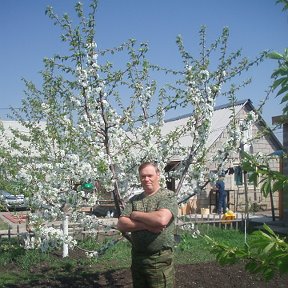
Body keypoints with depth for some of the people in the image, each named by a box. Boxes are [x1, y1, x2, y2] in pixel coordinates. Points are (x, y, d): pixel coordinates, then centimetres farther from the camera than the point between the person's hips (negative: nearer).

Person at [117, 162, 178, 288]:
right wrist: (146, 225, -16)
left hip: (160, 260, -5)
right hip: (137, 258, 5)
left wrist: (136, 215, -9)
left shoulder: (169, 196, -6)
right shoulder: (134, 200, 10)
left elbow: (162, 219, -24)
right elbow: (121, 224, -1)